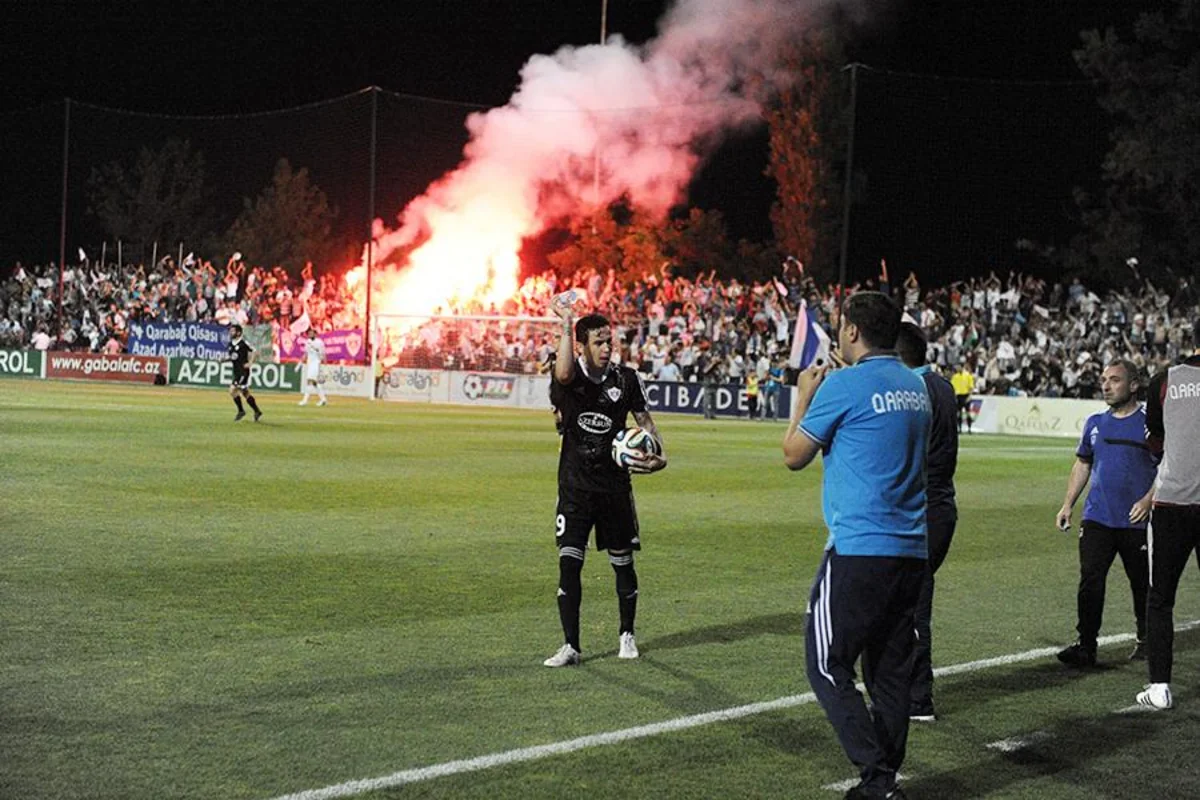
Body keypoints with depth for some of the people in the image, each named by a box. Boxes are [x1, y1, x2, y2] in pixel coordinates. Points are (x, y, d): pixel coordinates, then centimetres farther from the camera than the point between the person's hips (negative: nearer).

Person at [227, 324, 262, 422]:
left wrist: (249, 363, -14)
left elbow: (253, 351, -8)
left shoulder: (243, 343, -13)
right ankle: (257, 412, 21)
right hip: (236, 372, 8)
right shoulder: (230, 344, 10)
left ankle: (241, 411, 1)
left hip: (243, 371, -8)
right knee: (245, 393, 12)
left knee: (232, 390, -14)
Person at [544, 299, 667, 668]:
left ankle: (627, 635, 30)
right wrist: (567, 322, -34)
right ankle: (571, 646, -2)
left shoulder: (625, 378, 0)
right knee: (569, 563, -8)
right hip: (575, 487, -2)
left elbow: (644, 419, 7)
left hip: (615, 485, 2)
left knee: (623, 564, 11)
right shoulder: (570, 378, -7)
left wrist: (660, 453, -10)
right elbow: (563, 373, -33)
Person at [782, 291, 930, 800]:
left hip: (859, 550, -8)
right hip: (911, 551, 8)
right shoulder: (915, 387, 13)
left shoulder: (845, 385, -10)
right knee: (890, 673, 12)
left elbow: (794, 455, 0)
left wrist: (804, 398, 15)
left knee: (828, 666, -1)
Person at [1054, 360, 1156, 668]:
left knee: (1143, 584, 8)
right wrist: (1067, 505, 15)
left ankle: (1146, 641, 26)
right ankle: (1086, 645, -4)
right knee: (1090, 580, -7)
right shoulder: (1095, 423, 11)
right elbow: (1082, 464, 21)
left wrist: (1148, 501, -17)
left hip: (1136, 522, -4)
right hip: (1097, 518, 4)